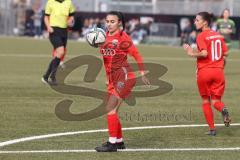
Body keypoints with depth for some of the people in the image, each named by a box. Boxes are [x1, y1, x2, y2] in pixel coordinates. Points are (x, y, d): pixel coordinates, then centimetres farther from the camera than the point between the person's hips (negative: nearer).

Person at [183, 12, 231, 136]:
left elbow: (204, 53, -21)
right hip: (218, 71, 4)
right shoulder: (219, 35, 8)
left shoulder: (201, 36, -9)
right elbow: (225, 53, 10)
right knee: (215, 100, 8)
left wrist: (192, 54, -6)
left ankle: (212, 129, 10)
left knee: (206, 101, 12)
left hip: (204, 71, -4)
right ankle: (223, 109, -27)